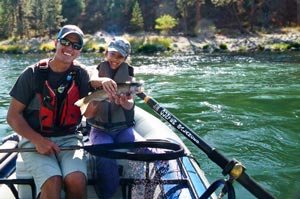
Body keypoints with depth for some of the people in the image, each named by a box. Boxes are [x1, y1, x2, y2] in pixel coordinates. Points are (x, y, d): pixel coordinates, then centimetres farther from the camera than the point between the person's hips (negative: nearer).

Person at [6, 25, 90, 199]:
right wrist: (38, 140, -13)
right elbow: (13, 116, 0)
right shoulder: (34, 74, -3)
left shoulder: (81, 74, 4)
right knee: (52, 182, -29)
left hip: (68, 138, 2)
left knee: (77, 180, -28)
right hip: (34, 139, -1)